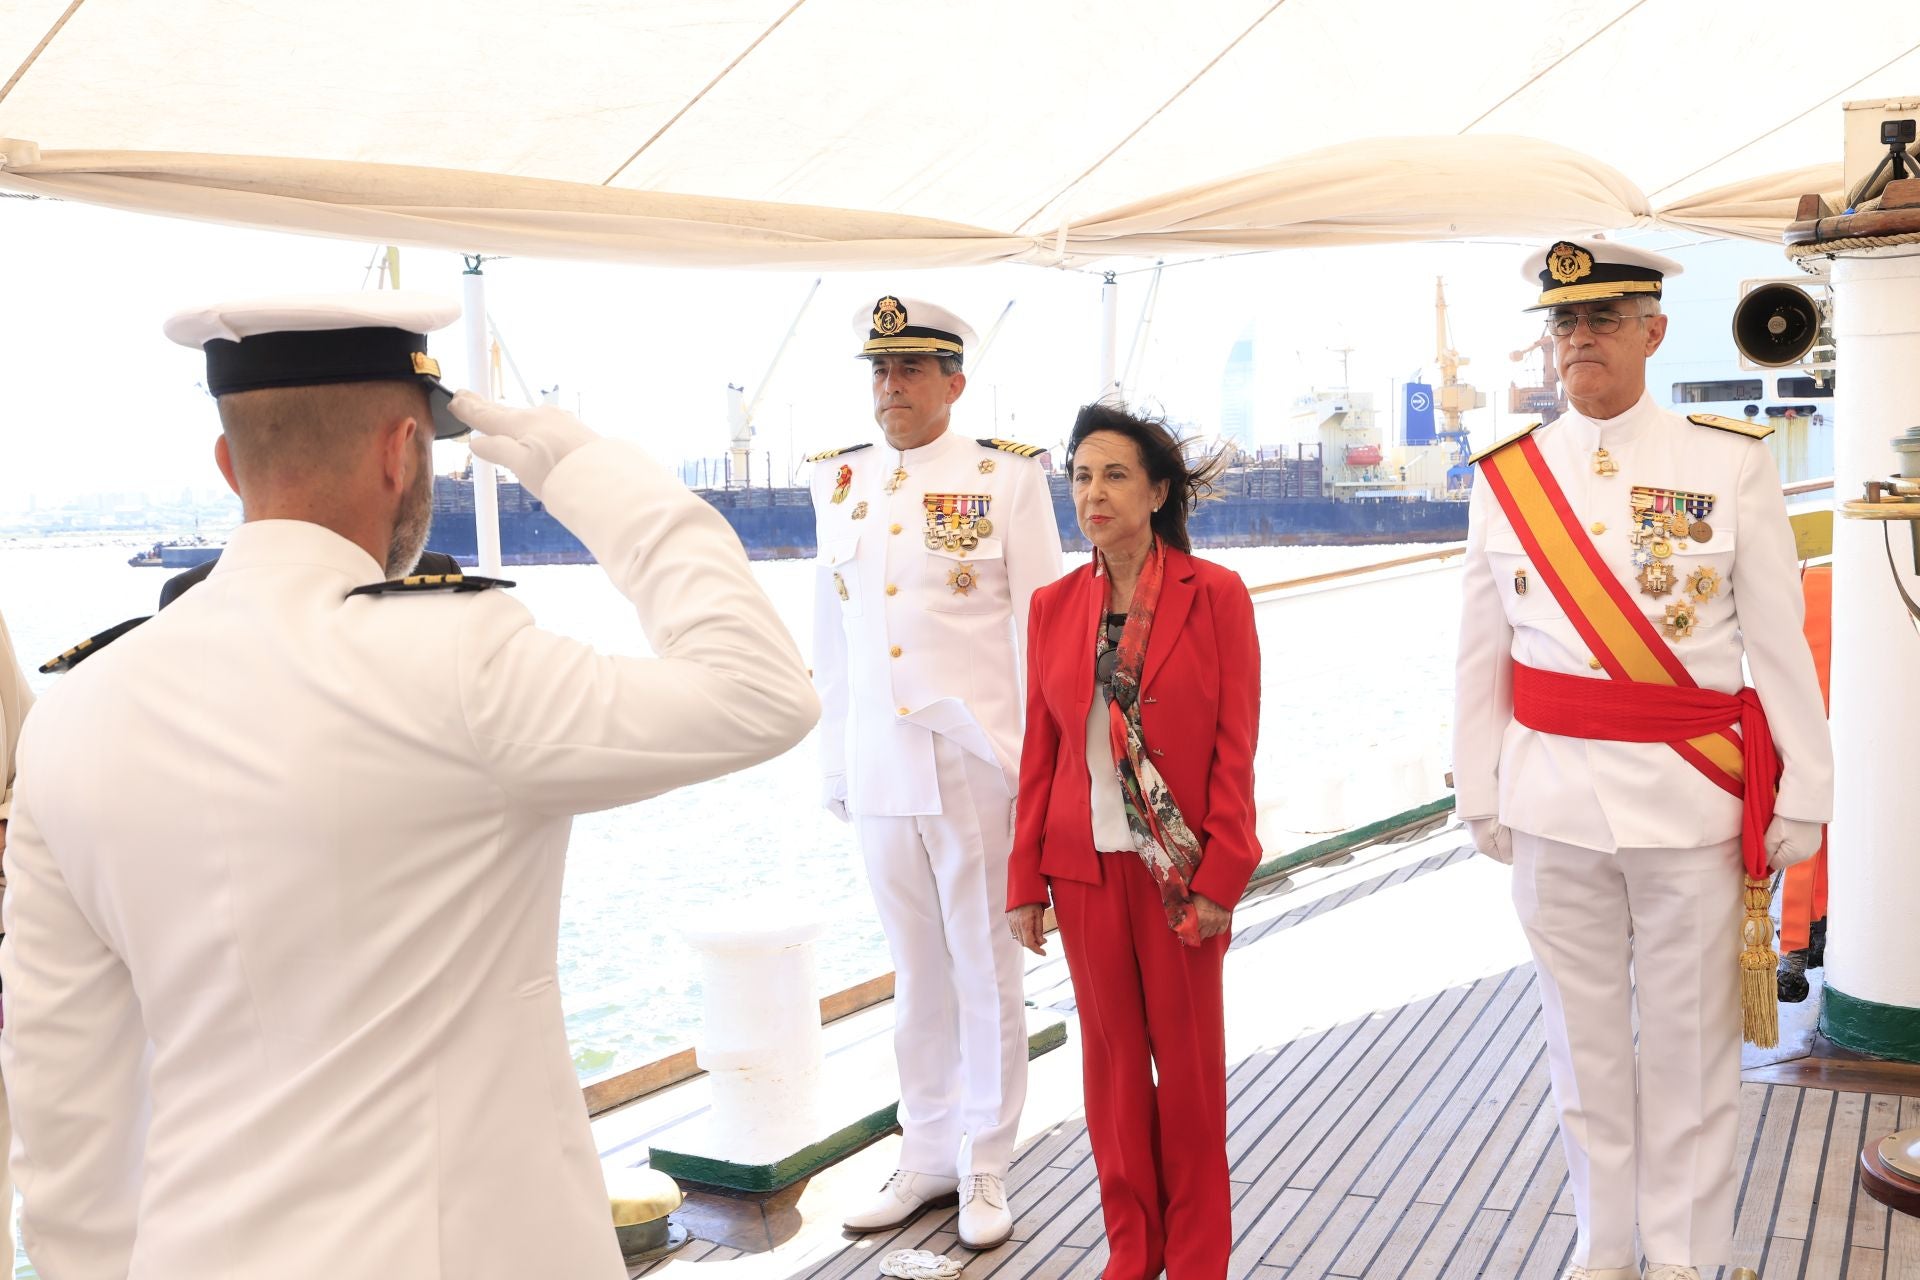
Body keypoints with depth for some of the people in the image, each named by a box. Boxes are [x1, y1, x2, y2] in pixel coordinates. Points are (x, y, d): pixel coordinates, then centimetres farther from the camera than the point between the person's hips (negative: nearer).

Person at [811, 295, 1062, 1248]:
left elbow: (1044, 628, -4)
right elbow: (831, 636, 13)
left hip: (978, 768, -4)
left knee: (986, 974, 8)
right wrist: (834, 765, 12)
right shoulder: (840, 484, 8)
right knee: (916, 975, 15)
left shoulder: (1006, 478, -4)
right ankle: (927, 1156, 30)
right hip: (878, 775, 4)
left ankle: (986, 1168, 23)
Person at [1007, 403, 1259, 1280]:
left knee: (1188, 1057, 9)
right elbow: (1040, 751, 5)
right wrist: (1025, 881, 5)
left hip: (1180, 866, -3)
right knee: (1112, 1053, 11)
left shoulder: (1215, 594, -6)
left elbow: (1236, 745, -8)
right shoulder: (1054, 606, 3)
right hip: (1086, 865, 3)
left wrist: (1220, 874, -12)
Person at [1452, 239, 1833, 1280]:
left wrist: (1803, 795, -2)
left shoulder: (1733, 463, -2)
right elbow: (1480, 657, 5)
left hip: (1691, 799, -2)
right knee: (1584, 1040, 12)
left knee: (1688, 1048, 7)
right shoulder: (1507, 478, 3)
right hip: (1554, 798, 2)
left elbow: (1781, 644, -2)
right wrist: (1481, 793, 5)